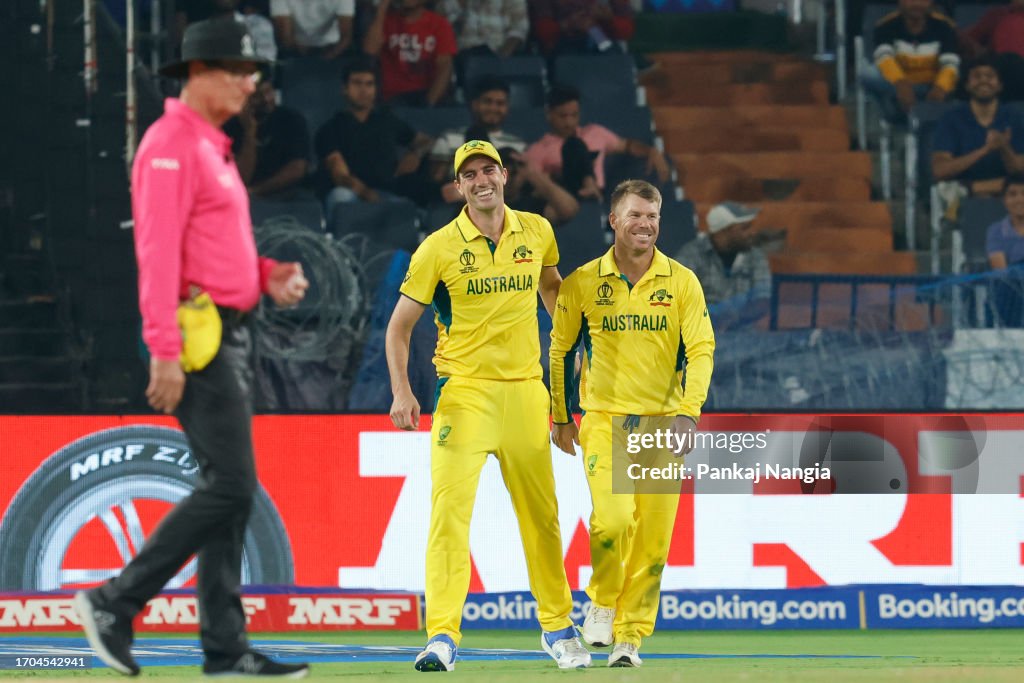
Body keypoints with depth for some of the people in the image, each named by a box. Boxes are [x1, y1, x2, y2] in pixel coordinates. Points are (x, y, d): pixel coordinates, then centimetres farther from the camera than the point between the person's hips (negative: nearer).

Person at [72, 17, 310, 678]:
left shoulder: (213, 146, 18)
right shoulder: (171, 145, -12)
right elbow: (158, 251, -19)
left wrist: (268, 276, 7)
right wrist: (165, 350, -25)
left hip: (232, 333, 10)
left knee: (230, 490, 9)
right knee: (230, 486, -13)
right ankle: (115, 603, -7)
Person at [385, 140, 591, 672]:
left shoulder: (536, 231, 5)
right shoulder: (438, 248, -5)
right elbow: (399, 325, 0)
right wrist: (401, 392, -12)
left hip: (525, 389, 3)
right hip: (464, 390, -3)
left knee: (541, 514, 10)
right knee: (450, 508, -15)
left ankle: (556, 626, 26)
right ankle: (442, 636, -17)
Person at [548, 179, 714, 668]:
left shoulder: (681, 282, 2)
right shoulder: (582, 283, 2)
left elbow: (701, 349, -1)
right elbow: (560, 350, 12)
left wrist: (689, 412, -15)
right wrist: (560, 418, 13)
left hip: (663, 425, 1)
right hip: (604, 420, -1)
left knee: (653, 537, -1)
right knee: (613, 517, -20)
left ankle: (630, 635, 11)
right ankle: (601, 601, 7)